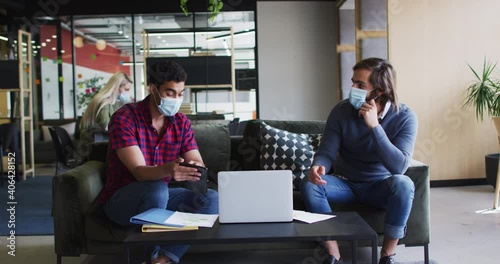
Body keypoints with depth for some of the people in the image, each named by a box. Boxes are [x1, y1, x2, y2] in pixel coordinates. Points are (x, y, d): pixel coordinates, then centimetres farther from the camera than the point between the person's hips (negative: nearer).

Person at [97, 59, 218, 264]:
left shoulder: (181, 122, -1)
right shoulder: (124, 118, -18)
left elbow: (198, 163, -9)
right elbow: (139, 172, -28)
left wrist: (196, 170, -35)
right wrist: (167, 170, -50)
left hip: (159, 195, 6)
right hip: (120, 199, -5)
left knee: (211, 199, -17)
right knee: (157, 189, -37)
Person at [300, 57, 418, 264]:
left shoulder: (404, 117, -18)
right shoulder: (342, 110, -13)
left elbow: (399, 166, -29)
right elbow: (327, 152, -13)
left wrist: (374, 126, -36)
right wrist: (318, 166, -38)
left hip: (379, 186, -1)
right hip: (344, 183, 2)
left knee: (403, 184, -34)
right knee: (309, 184, -27)